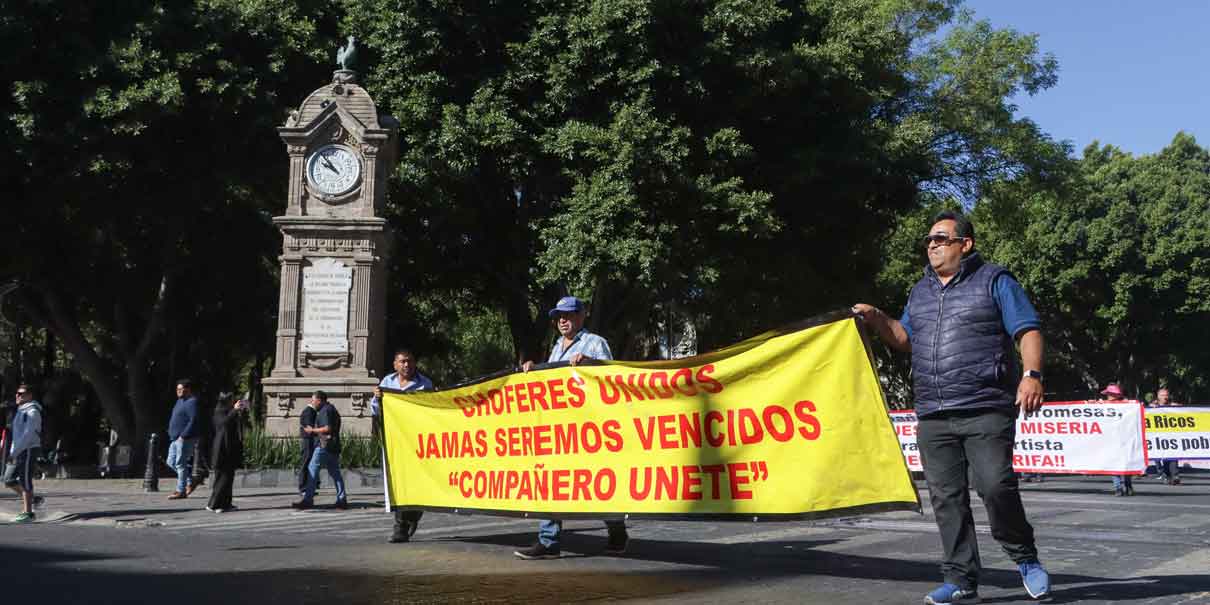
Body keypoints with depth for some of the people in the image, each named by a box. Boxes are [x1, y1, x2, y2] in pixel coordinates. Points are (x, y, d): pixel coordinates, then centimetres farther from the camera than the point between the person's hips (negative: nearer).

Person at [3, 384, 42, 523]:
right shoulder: (20, 411, 17)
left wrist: (14, 452, -24)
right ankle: (32, 500, 19)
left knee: (25, 481, -6)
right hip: (18, 451, 9)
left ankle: (28, 513, 0)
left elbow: (28, 434, -21)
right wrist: (13, 452, 22)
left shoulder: (32, 412, -13)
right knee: (9, 480, 8)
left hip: (28, 450, -9)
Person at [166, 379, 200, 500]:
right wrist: (172, 434, 17)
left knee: (180, 463, -6)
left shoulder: (192, 402, -14)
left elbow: (193, 421, -22)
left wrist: (183, 436, -23)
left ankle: (181, 491, 0)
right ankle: (190, 481, 22)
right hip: (175, 438, 10)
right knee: (171, 462, 13)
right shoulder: (180, 401, 17)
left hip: (185, 439, -10)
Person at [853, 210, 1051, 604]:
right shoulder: (920, 291, 21)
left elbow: (1027, 330, -2)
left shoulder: (994, 281, 4)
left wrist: (1031, 374, -18)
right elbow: (907, 339, 29)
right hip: (933, 415, 5)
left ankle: (1025, 558, 11)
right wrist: (877, 320, 11)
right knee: (946, 498, 2)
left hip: (986, 410, -5)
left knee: (995, 486, -15)